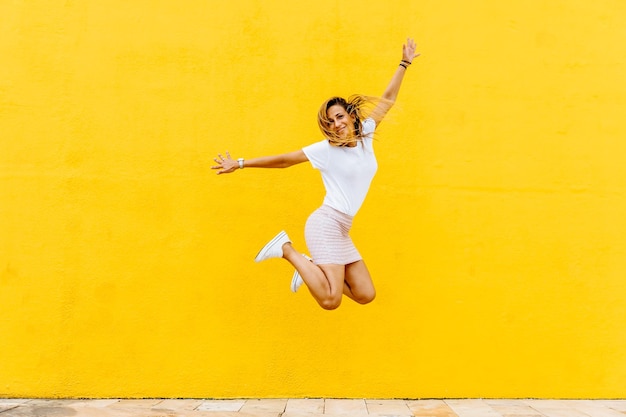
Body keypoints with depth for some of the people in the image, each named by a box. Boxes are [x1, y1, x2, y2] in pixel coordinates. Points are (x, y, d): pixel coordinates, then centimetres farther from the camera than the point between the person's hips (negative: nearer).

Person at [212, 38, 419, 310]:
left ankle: (313, 266, 18)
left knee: (365, 295, 5)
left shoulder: (365, 136, 9)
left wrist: (405, 63, 22)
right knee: (330, 301, -18)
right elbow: (284, 160, -1)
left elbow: (387, 99, 18)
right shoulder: (326, 149, -6)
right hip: (326, 224, -7)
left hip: (341, 230, 7)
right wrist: (240, 164, 1)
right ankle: (286, 249, -4)